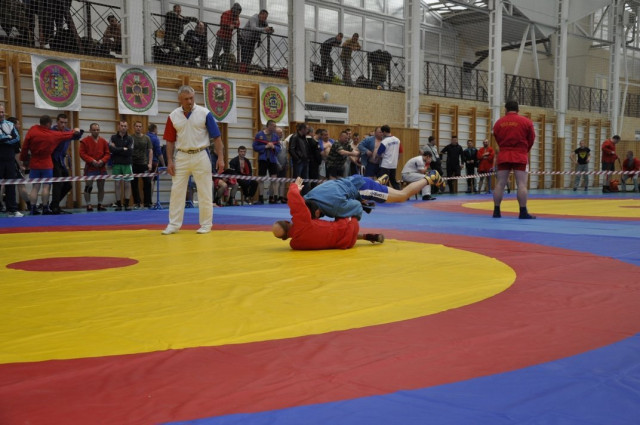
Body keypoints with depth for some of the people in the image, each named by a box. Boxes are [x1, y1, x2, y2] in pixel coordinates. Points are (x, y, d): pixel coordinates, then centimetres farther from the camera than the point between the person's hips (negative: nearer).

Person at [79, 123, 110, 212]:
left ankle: (100, 205, 16)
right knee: (88, 187, -4)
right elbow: (82, 153, -7)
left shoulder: (104, 141, 7)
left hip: (101, 168, 3)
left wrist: (102, 161, -12)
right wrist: (92, 161, -17)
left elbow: (107, 154, 6)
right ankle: (88, 205, 3)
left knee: (101, 187, 7)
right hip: (89, 168, -3)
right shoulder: (85, 141, -2)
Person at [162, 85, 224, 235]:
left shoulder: (204, 113, -5)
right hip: (181, 157, 2)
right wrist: (169, 161, -1)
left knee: (205, 192, 3)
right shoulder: (173, 116, 1)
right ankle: (174, 224, 14)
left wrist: (220, 158, -9)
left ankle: (206, 224, 15)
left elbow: (216, 138, -4)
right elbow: (170, 141, 6)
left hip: (201, 156, -2)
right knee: (176, 191, 5)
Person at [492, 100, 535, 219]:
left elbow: (497, 139, 10)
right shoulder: (526, 121, -1)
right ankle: (523, 212, -8)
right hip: (520, 156, -3)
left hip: (503, 156, 3)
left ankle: (496, 211, 5)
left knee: (500, 184, 4)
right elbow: (531, 139, 6)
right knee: (522, 184, -4)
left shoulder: (498, 122, 6)